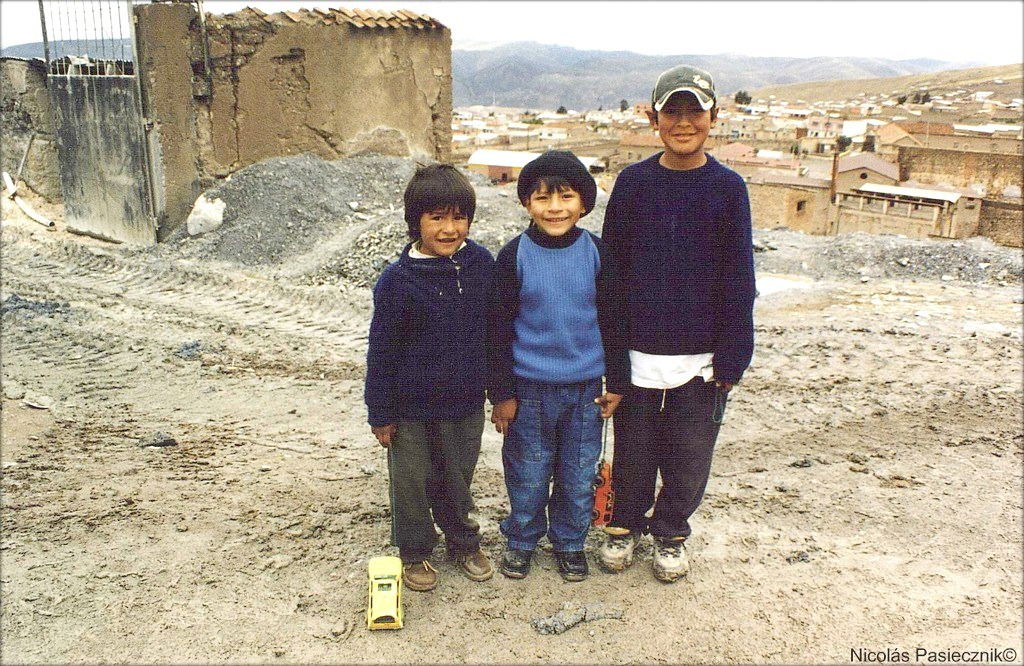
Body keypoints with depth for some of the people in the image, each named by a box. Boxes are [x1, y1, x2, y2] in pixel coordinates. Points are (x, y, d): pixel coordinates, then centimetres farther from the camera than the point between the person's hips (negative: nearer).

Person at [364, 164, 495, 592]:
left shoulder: (482, 265, -6)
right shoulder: (398, 281, -17)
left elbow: (495, 330, 7)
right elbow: (381, 351, -10)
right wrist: (380, 413, -6)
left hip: (466, 402, 3)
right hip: (412, 407, -3)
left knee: (458, 478, 20)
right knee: (412, 481, 13)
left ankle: (463, 541, 43)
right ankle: (415, 552, 35)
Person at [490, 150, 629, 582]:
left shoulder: (596, 254, -3)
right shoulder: (514, 256, -8)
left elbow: (612, 323, 4)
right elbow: (500, 329, -4)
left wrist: (616, 383, 5)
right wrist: (502, 393, -4)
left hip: (585, 387, 2)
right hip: (530, 388, -1)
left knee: (579, 475, 13)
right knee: (527, 474, 11)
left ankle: (569, 542, 35)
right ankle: (521, 539, 34)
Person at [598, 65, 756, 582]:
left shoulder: (727, 188, -3)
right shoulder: (633, 182, 0)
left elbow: (738, 281, -1)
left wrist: (730, 358, -4)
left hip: (700, 358, 0)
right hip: (636, 352, 1)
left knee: (689, 457, 11)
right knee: (633, 452, 12)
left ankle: (670, 534, 34)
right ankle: (624, 525, 36)